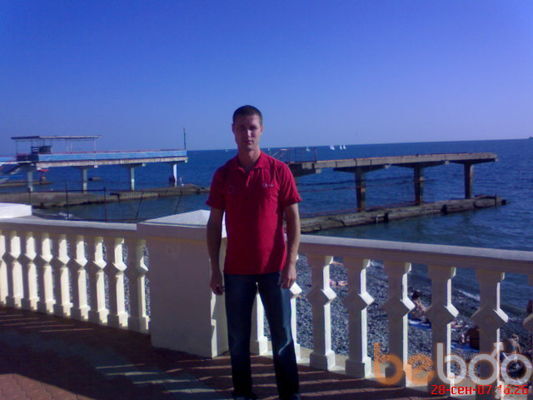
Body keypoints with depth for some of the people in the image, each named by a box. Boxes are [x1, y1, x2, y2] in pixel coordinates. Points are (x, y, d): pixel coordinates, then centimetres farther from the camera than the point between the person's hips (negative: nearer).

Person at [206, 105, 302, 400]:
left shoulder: (278, 170, -4)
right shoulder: (223, 175, 2)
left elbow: (293, 219, -2)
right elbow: (214, 224, 5)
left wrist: (291, 263, -9)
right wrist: (214, 269, 2)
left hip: (274, 267, -1)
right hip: (236, 270, 2)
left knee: (282, 334, 7)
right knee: (238, 337, 10)